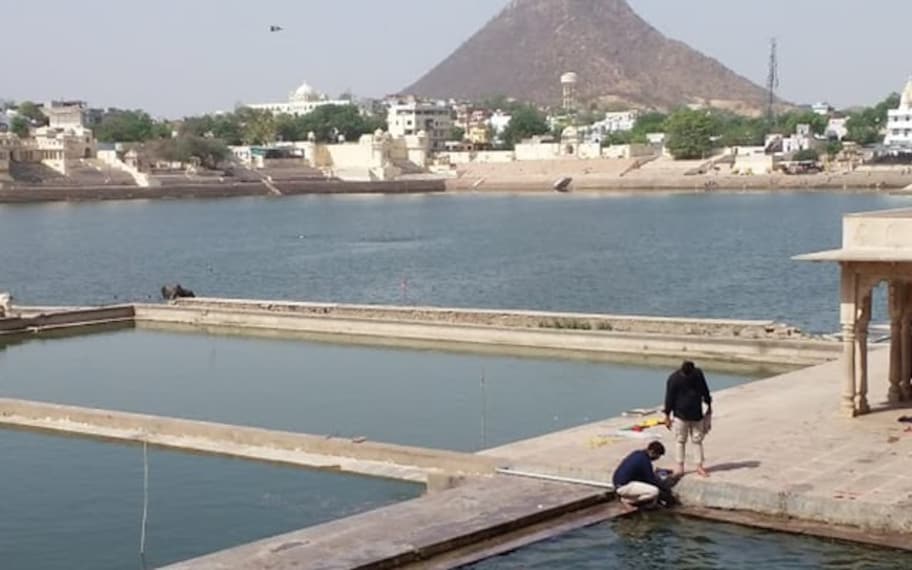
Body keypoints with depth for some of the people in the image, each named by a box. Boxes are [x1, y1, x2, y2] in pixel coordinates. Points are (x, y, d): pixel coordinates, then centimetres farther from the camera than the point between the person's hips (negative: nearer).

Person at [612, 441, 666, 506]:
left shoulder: (637, 453, 11)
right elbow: (651, 479, -11)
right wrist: (664, 487, 3)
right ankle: (628, 500, -5)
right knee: (654, 491, -21)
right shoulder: (644, 460, -17)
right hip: (624, 486, -10)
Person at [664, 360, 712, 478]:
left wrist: (709, 405, 18)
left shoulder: (698, 374, -4)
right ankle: (680, 467, 7)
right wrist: (667, 416, -7)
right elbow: (669, 398, -9)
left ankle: (699, 467, 12)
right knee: (680, 441, 2)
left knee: (698, 440, 7)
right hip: (680, 415, -3)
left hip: (697, 415, 3)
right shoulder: (674, 379, -14)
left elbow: (705, 391, 11)